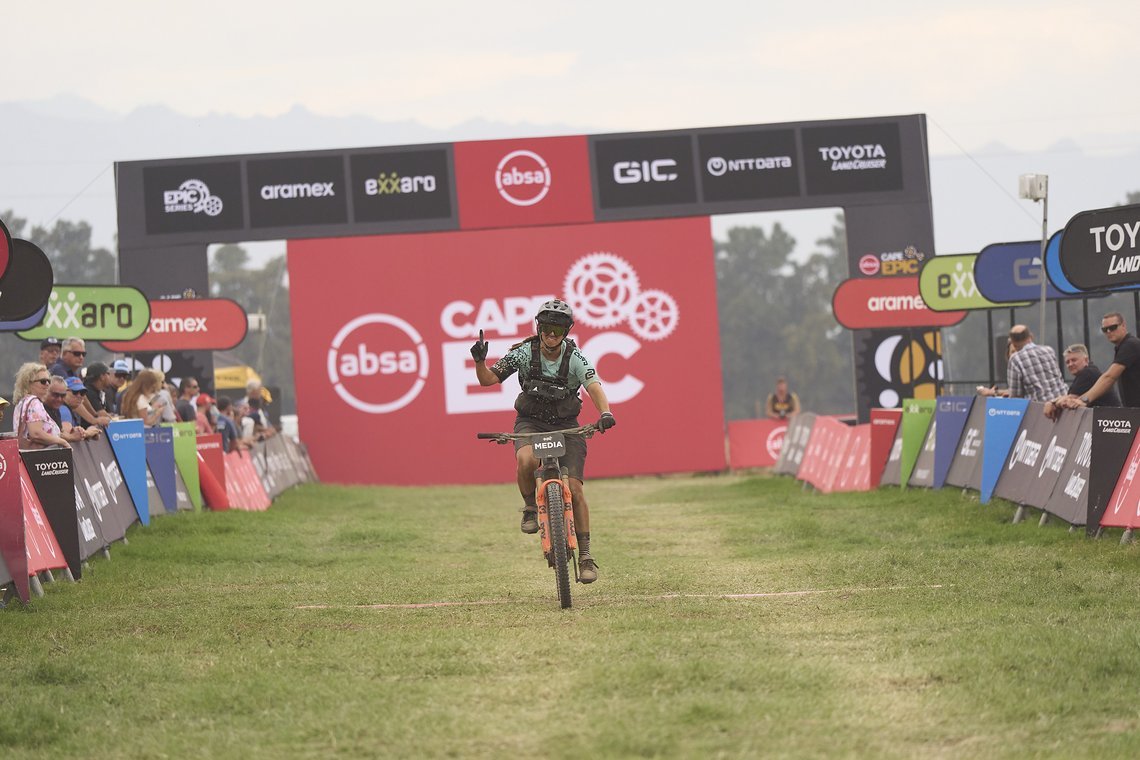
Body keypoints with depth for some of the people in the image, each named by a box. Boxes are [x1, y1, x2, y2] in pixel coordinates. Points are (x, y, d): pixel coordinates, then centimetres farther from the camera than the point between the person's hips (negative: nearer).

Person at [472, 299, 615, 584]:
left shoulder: (574, 358, -14)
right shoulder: (524, 353, -11)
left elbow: (594, 387, -29)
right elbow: (488, 379, -8)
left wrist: (605, 412, -49)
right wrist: (479, 361, -30)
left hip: (566, 426, 0)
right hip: (531, 422, 0)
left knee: (574, 488, -13)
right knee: (526, 460, -35)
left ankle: (585, 555, -1)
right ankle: (531, 507, -6)